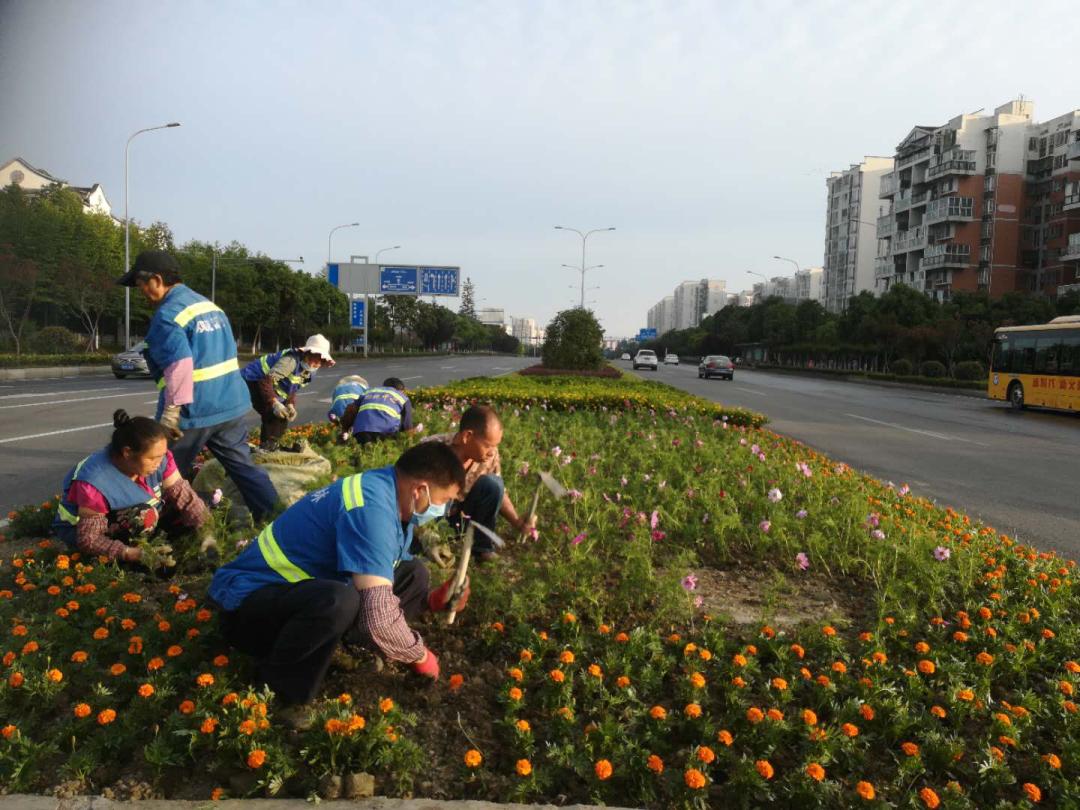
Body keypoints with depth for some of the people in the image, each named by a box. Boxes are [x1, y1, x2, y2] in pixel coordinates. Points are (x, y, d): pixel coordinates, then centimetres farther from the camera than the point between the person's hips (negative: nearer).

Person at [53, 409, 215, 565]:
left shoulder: (157, 458, -20)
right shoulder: (96, 483, -35)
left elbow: (185, 496, -18)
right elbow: (88, 540, -30)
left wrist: (207, 533, -31)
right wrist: (136, 554, -41)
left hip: (122, 517, 6)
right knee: (145, 517, -34)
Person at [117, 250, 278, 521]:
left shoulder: (167, 314, -13)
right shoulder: (209, 304, 14)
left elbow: (180, 364, -25)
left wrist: (171, 411, -21)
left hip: (194, 410, -8)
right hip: (231, 404, 8)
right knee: (243, 465, 13)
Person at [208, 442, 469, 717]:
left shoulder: (385, 489, 1)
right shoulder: (372, 507, -28)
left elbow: (385, 575, 16)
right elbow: (378, 613, -35)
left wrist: (431, 600, -1)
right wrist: (418, 655, -16)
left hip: (297, 591, 9)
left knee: (413, 573, 5)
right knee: (338, 600, -40)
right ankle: (280, 684, -12)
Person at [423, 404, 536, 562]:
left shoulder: (489, 454, -20)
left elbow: (499, 491, -4)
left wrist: (517, 522, -19)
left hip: (459, 511, 4)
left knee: (492, 484, -22)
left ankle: (482, 545, -6)